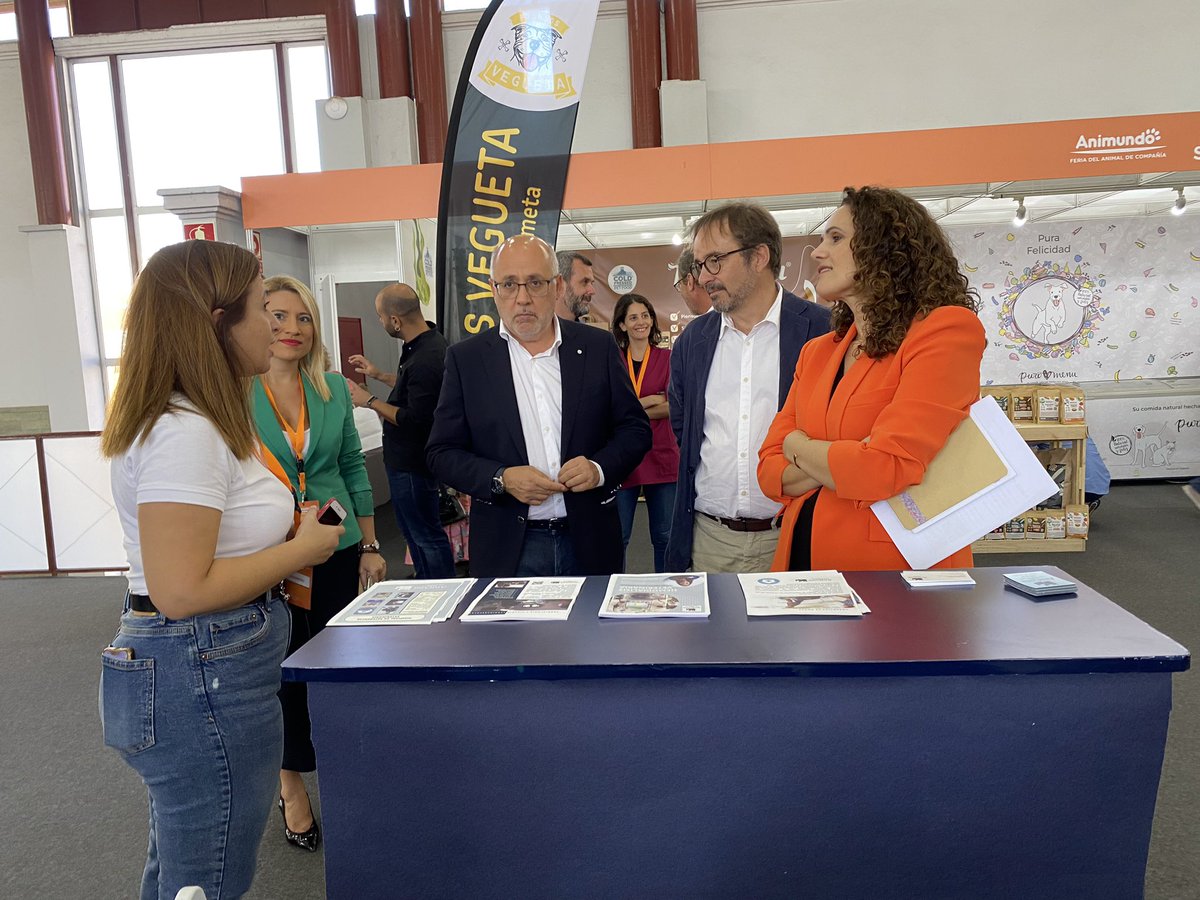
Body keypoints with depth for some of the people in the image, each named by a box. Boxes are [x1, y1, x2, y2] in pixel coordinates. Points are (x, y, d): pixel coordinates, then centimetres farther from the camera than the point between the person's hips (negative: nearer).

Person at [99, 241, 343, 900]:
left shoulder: (199, 422, 9)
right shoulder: (184, 432, -23)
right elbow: (182, 592, -26)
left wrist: (286, 546, 9)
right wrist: (302, 549, -16)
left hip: (198, 675, 10)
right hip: (200, 680, -10)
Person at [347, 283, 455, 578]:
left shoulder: (425, 359, -28)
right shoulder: (430, 342, 5)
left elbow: (415, 420, -27)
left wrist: (370, 401, -17)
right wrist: (379, 375, 22)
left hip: (412, 462, -11)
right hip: (408, 457, 11)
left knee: (426, 534, 3)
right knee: (412, 527, 22)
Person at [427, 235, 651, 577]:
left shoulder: (598, 347, 1)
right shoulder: (466, 358, -1)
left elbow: (635, 429, 5)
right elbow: (442, 452, 1)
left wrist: (600, 469, -13)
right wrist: (501, 479, -16)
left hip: (590, 544, 1)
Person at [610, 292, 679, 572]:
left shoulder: (667, 358, 5)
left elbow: (673, 407, -7)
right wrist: (649, 400, -12)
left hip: (661, 457, 1)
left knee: (665, 536, 10)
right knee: (617, 537, 5)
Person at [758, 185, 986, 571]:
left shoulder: (947, 329, -11)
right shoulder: (816, 352, 9)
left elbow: (884, 471, -22)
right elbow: (770, 473, 3)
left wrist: (799, 447, -5)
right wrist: (847, 461, -15)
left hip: (898, 566, -5)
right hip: (804, 555, 6)